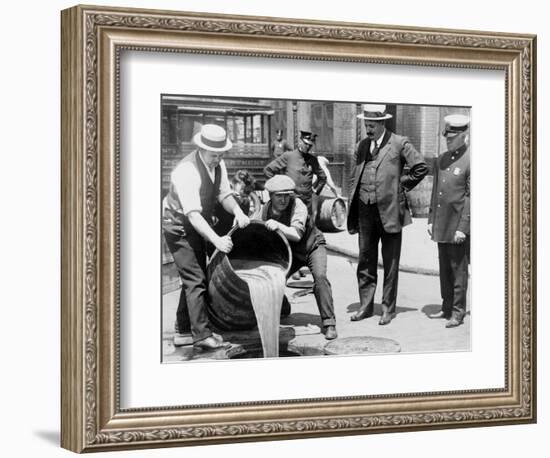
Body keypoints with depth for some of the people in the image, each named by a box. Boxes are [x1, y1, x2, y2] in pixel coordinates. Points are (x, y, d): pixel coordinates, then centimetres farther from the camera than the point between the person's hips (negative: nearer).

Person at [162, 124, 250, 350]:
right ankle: (202, 335, -12)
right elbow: (192, 214, -37)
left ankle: (184, 329, 28)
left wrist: (238, 211, -22)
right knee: (195, 279, -13)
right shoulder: (186, 171, -32)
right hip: (179, 226, -9)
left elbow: (224, 194, 0)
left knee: (195, 278, 16)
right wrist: (216, 239, -45)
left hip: (199, 225, 9)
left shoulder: (218, 164, -5)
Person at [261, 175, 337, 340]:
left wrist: (278, 226, -53)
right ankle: (282, 308, 25)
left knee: (320, 276, -29)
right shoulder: (265, 210, -12)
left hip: (312, 246, -4)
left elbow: (297, 234, -39)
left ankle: (329, 323, -24)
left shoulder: (297, 206, -28)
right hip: (290, 252, 5)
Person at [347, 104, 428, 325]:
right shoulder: (361, 146, 11)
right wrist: (351, 211, 8)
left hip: (389, 211, -5)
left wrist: (401, 184, -2)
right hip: (365, 210, 5)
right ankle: (365, 306, 19)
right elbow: (354, 178, 14)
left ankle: (388, 309, 11)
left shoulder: (399, 143, -4)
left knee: (390, 263, 3)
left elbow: (421, 167, -4)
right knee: (365, 261, 9)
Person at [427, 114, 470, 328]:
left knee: (458, 270, 0)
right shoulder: (440, 160, 12)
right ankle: (447, 308, 24)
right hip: (441, 226, 7)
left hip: (458, 226, -7)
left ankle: (458, 312, 8)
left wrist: (463, 227, -17)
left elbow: (472, 197, -15)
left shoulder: (470, 161, -12)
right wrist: (431, 220, 13)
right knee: (444, 270, 14)